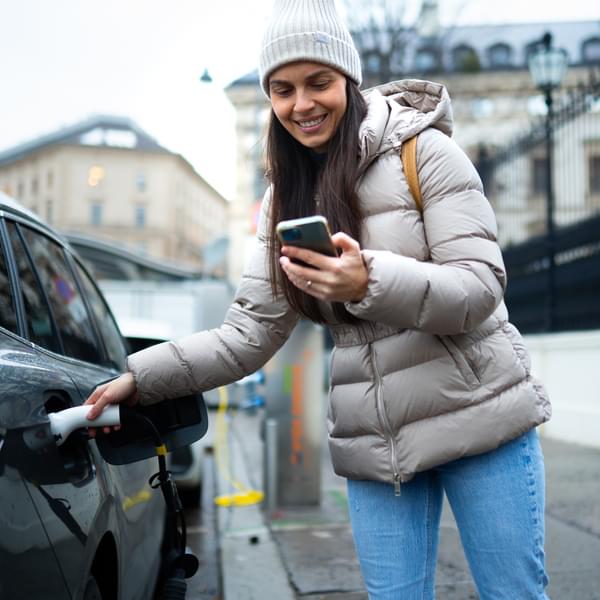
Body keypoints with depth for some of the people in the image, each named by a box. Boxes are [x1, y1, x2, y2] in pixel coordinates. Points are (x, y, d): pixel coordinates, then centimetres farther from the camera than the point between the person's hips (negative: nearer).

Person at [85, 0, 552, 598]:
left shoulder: (422, 151, -7)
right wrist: (139, 378, -6)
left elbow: (481, 286, -14)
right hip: (376, 443, 4)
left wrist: (370, 283, -31)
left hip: (478, 415, -3)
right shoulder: (284, 199, 8)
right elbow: (248, 335, 4)